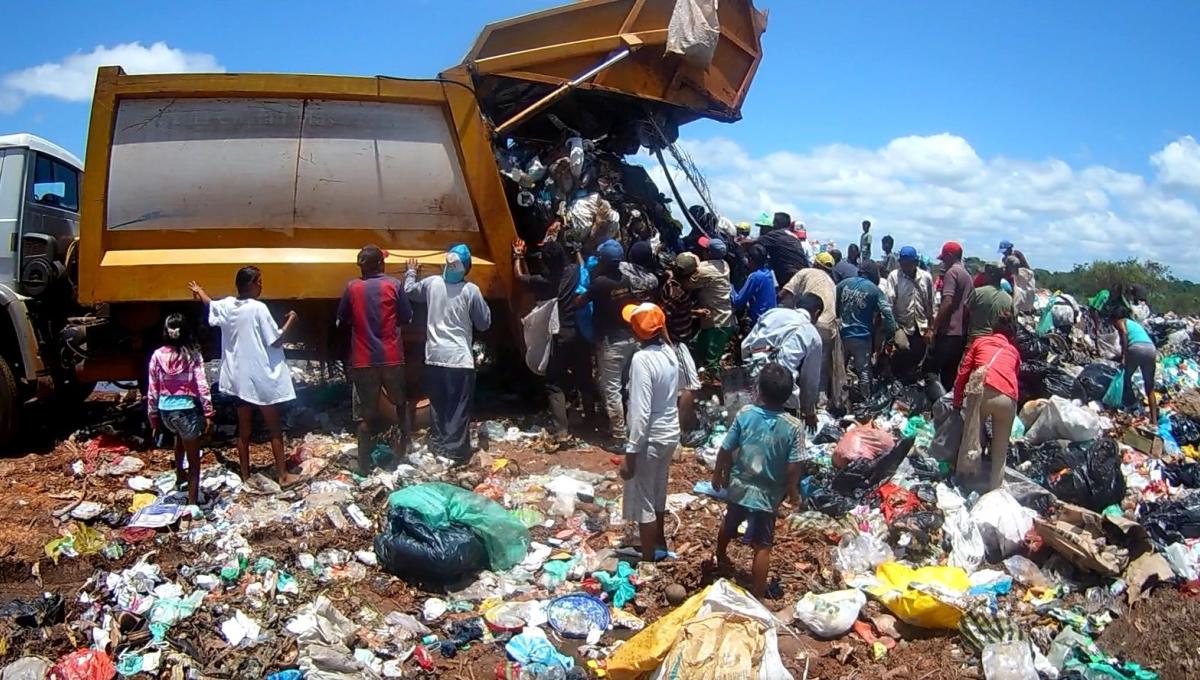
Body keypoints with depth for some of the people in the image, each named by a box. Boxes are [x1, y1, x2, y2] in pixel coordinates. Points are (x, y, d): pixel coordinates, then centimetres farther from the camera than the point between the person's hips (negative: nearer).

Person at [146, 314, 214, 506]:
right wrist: (208, 413, -8)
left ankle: (179, 477, 49)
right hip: (187, 408, -4)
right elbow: (202, 385, -13)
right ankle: (192, 502, 6)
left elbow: (152, 389, 3)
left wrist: (153, 417, 13)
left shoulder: (157, 355, -1)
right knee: (194, 460, 6)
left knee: (179, 437, 38)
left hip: (165, 409, 4)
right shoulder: (192, 355, -9)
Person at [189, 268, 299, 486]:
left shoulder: (226, 305, 4)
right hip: (261, 378, -6)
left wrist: (198, 290, 50)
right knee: (275, 429, 4)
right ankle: (283, 475, 8)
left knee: (244, 430, 14)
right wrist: (291, 320, 1)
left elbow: (209, 303, 28)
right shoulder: (258, 308, -16)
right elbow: (276, 341, -14)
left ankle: (245, 476, 21)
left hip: (239, 378, 6)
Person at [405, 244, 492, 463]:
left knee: (437, 406, 16)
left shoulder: (431, 283, 1)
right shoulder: (471, 290, -8)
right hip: (460, 358, -4)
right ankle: (455, 452, 2)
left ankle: (437, 447, 24)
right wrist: (483, 305, 18)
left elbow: (409, 291, 22)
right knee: (459, 409, 2)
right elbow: (484, 323, 1)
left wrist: (410, 272, 39)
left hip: (434, 357, 4)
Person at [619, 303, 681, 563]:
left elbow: (641, 413, -27)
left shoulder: (642, 359, -25)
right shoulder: (669, 352, -1)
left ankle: (649, 560, 20)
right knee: (657, 492, 26)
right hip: (671, 433, 8)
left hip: (651, 438, -8)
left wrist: (630, 453, -22)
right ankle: (658, 544, 44)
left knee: (642, 500, 7)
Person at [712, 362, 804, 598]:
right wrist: (793, 491, 3)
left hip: (739, 486, 3)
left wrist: (718, 474, 11)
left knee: (729, 525, 30)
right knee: (762, 547, 9)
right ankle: (756, 595, 15)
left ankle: (721, 559, 55)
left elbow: (726, 449, -6)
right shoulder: (794, 427, -19)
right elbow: (794, 467, -17)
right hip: (767, 494, -3)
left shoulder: (744, 414, -14)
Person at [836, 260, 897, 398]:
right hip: (862, 337, -3)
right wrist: (891, 334, -3)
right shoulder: (874, 290, -7)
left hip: (841, 334, 4)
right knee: (864, 371, 6)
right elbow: (887, 313, -12)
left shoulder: (844, 284, 2)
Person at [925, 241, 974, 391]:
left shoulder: (951, 272, -8)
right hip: (962, 333, 9)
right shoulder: (967, 275, 19)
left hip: (949, 332, -9)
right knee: (949, 374, 11)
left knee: (930, 370, -8)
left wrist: (933, 328, -18)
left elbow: (947, 302, -18)